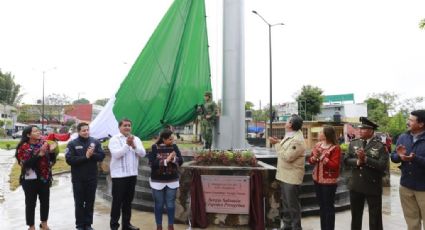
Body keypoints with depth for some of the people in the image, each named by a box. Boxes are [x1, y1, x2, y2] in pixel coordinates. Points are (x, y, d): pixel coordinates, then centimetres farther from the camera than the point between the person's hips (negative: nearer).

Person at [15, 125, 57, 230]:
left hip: (44, 178, 4)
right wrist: (39, 154, -29)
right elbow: (26, 164, -21)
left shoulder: (44, 143, 1)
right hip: (30, 180, -4)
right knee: (31, 203, 6)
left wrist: (51, 151, -16)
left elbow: (52, 160, 3)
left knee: (45, 201, 15)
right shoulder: (23, 147, -10)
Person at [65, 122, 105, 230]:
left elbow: (101, 156, -3)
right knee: (79, 202, 8)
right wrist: (86, 157, -21)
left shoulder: (95, 142, 3)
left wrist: (92, 154, -21)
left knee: (90, 202, 10)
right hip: (78, 179, -2)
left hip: (92, 178, 2)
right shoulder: (72, 144, -5)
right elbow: (69, 160, -16)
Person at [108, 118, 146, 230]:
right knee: (117, 201, 2)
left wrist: (134, 146, -17)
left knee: (128, 200, 14)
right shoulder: (114, 139, -5)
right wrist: (127, 144, -23)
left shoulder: (136, 139, 8)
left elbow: (143, 154, -3)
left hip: (132, 174, 5)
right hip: (119, 175, -5)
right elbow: (116, 154, -19)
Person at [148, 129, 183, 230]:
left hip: (172, 181, 2)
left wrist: (173, 158, -23)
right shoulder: (155, 148, -9)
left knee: (171, 204, 9)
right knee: (159, 205, 9)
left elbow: (181, 161, -4)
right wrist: (166, 161, -23)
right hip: (158, 181, -2)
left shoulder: (174, 147, -1)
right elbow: (152, 163, -17)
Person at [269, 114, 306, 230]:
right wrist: (277, 142, 2)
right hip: (285, 175, 10)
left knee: (292, 204, 1)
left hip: (292, 177, -10)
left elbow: (287, 156, -25)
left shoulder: (297, 140, -21)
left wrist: (277, 144, -17)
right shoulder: (289, 136, 10)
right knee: (286, 202, 19)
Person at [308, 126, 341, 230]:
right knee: (322, 205, 16)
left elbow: (334, 165, -19)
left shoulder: (335, 148, -12)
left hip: (329, 181, -7)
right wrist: (315, 157, -12)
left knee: (329, 206, 2)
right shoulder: (317, 145, 7)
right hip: (317, 179, 7)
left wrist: (323, 157, -23)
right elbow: (310, 160, 9)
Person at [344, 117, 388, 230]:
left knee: (375, 218, 10)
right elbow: (346, 160, 0)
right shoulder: (353, 143, 5)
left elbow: (382, 165, -18)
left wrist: (365, 159, -23)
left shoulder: (380, 146, -10)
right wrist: (357, 161, -17)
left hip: (373, 186, -4)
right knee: (355, 216, 19)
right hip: (355, 185, 4)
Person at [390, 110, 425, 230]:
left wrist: (415, 158, -32)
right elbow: (393, 157, 4)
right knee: (411, 220, 18)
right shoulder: (402, 137, 2)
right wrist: (399, 156, -16)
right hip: (406, 186, 4)